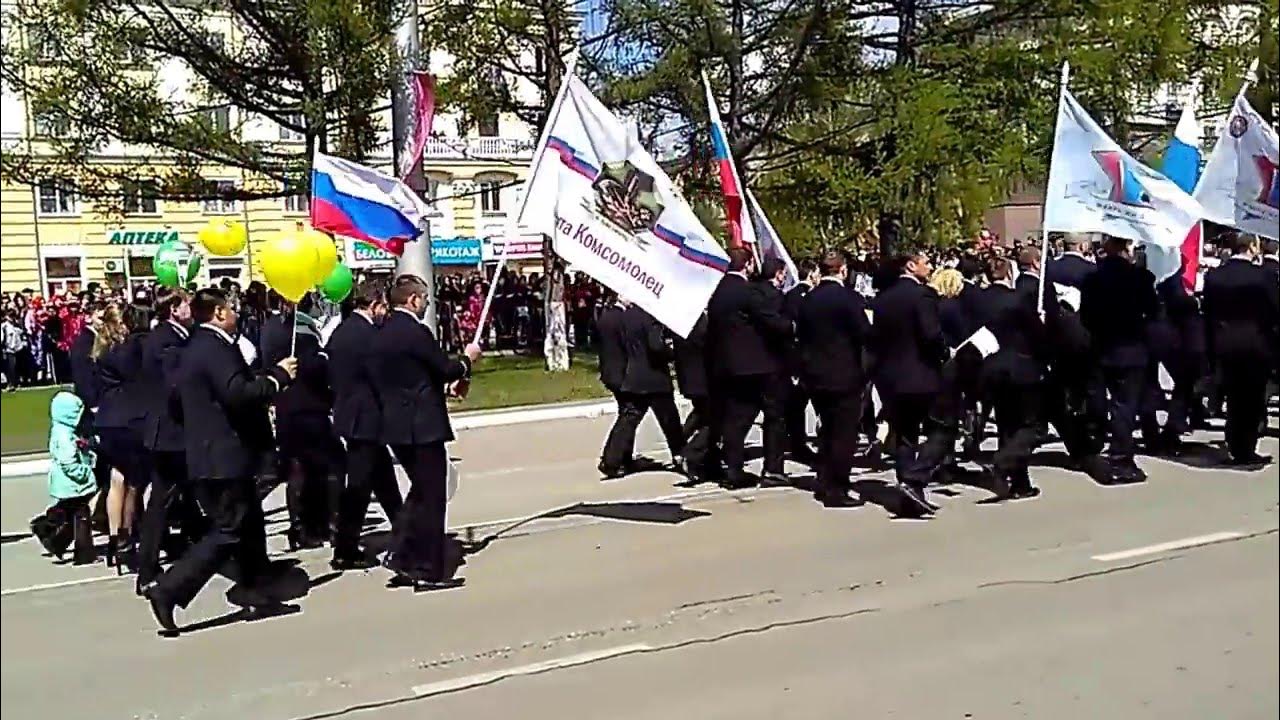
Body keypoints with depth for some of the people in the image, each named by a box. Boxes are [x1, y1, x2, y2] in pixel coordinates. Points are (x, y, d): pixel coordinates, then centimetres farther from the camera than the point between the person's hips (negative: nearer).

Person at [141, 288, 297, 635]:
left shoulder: (197, 347, 15)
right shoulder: (215, 347, -17)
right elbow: (238, 393, -30)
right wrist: (278, 375, -19)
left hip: (213, 455, 11)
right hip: (224, 457, -11)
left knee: (250, 524, 18)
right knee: (228, 532, -6)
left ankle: (253, 591, 28)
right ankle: (168, 590, -8)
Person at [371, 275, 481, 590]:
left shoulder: (383, 333, 11)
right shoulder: (415, 331, -17)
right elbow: (445, 369, -15)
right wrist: (468, 359, 7)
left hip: (395, 424, 9)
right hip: (423, 425, -9)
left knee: (420, 490, 21)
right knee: (430, 497, 1)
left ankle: (400, 553, 18)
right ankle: (429, 571, 7)